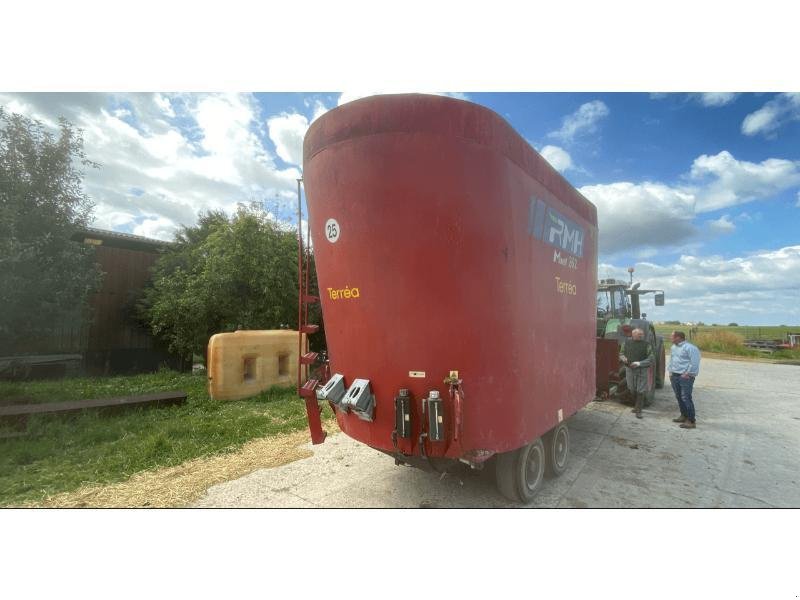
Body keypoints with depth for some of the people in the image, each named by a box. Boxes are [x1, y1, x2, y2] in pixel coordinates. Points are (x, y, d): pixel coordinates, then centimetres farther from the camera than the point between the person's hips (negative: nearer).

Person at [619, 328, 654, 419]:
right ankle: (636, 406, 32)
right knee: (633, 390, 11)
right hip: (630, 369, 2)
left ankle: (638, 410, 9)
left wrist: (639, 363, -19)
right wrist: (623, 358, -9)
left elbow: (652, 359, -7)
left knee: (641, 391, -1)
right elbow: (621, 354, 14)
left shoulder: (646, 345, -4)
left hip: (642, 371, -2)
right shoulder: (626, 343, 3)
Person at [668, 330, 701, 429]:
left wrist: (687, 374, -15)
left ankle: (691, 421, -4)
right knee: (679, 397, 14)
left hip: (685, 377, -8)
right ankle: (684, 416, 27)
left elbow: (694, 363, -16)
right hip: (674, 376, 8)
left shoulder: (690, 348, -13)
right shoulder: (673, 347, 14)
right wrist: (670, 372, 15)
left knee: (686, 398, -9)